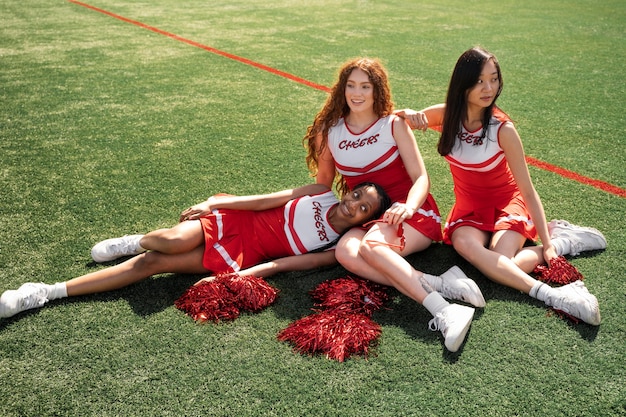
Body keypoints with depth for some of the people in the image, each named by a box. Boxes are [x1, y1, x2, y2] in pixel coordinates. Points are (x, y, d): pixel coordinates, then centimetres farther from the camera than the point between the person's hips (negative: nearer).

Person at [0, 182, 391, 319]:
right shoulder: (322, 192, 3)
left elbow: (293, 262, -11)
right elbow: (270, 198, 1)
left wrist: (257, 272, -24)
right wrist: (212, 203, -3)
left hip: (239, 256, -2)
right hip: (234, 219, 2)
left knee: (151, 264, -14)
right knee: (171, 241, -30)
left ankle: (50, 292, -5)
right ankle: (138, 241, 10)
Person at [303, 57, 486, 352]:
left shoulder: (393, 125, -3)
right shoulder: (328, 130, 5)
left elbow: (421, 178, -8)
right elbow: (323, 182, 17)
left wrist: (408, 207, -28)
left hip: (411, 213, -3)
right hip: (366, 220, 3)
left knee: (371, 246, -35)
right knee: (345, 252, -32)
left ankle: (443, 311, -41)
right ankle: (438, 284, -37)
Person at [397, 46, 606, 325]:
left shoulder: (502, 129, -20)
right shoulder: (446, 115, -11)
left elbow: (527, 190, -15)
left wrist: (547, 242, -17)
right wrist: (410, 115, -19)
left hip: (506, 203, -3)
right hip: (469, 208, 3)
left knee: (499, 264, -33)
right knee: (463, 242, -34)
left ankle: (559, 239, -8)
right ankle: (550, 295, -35)